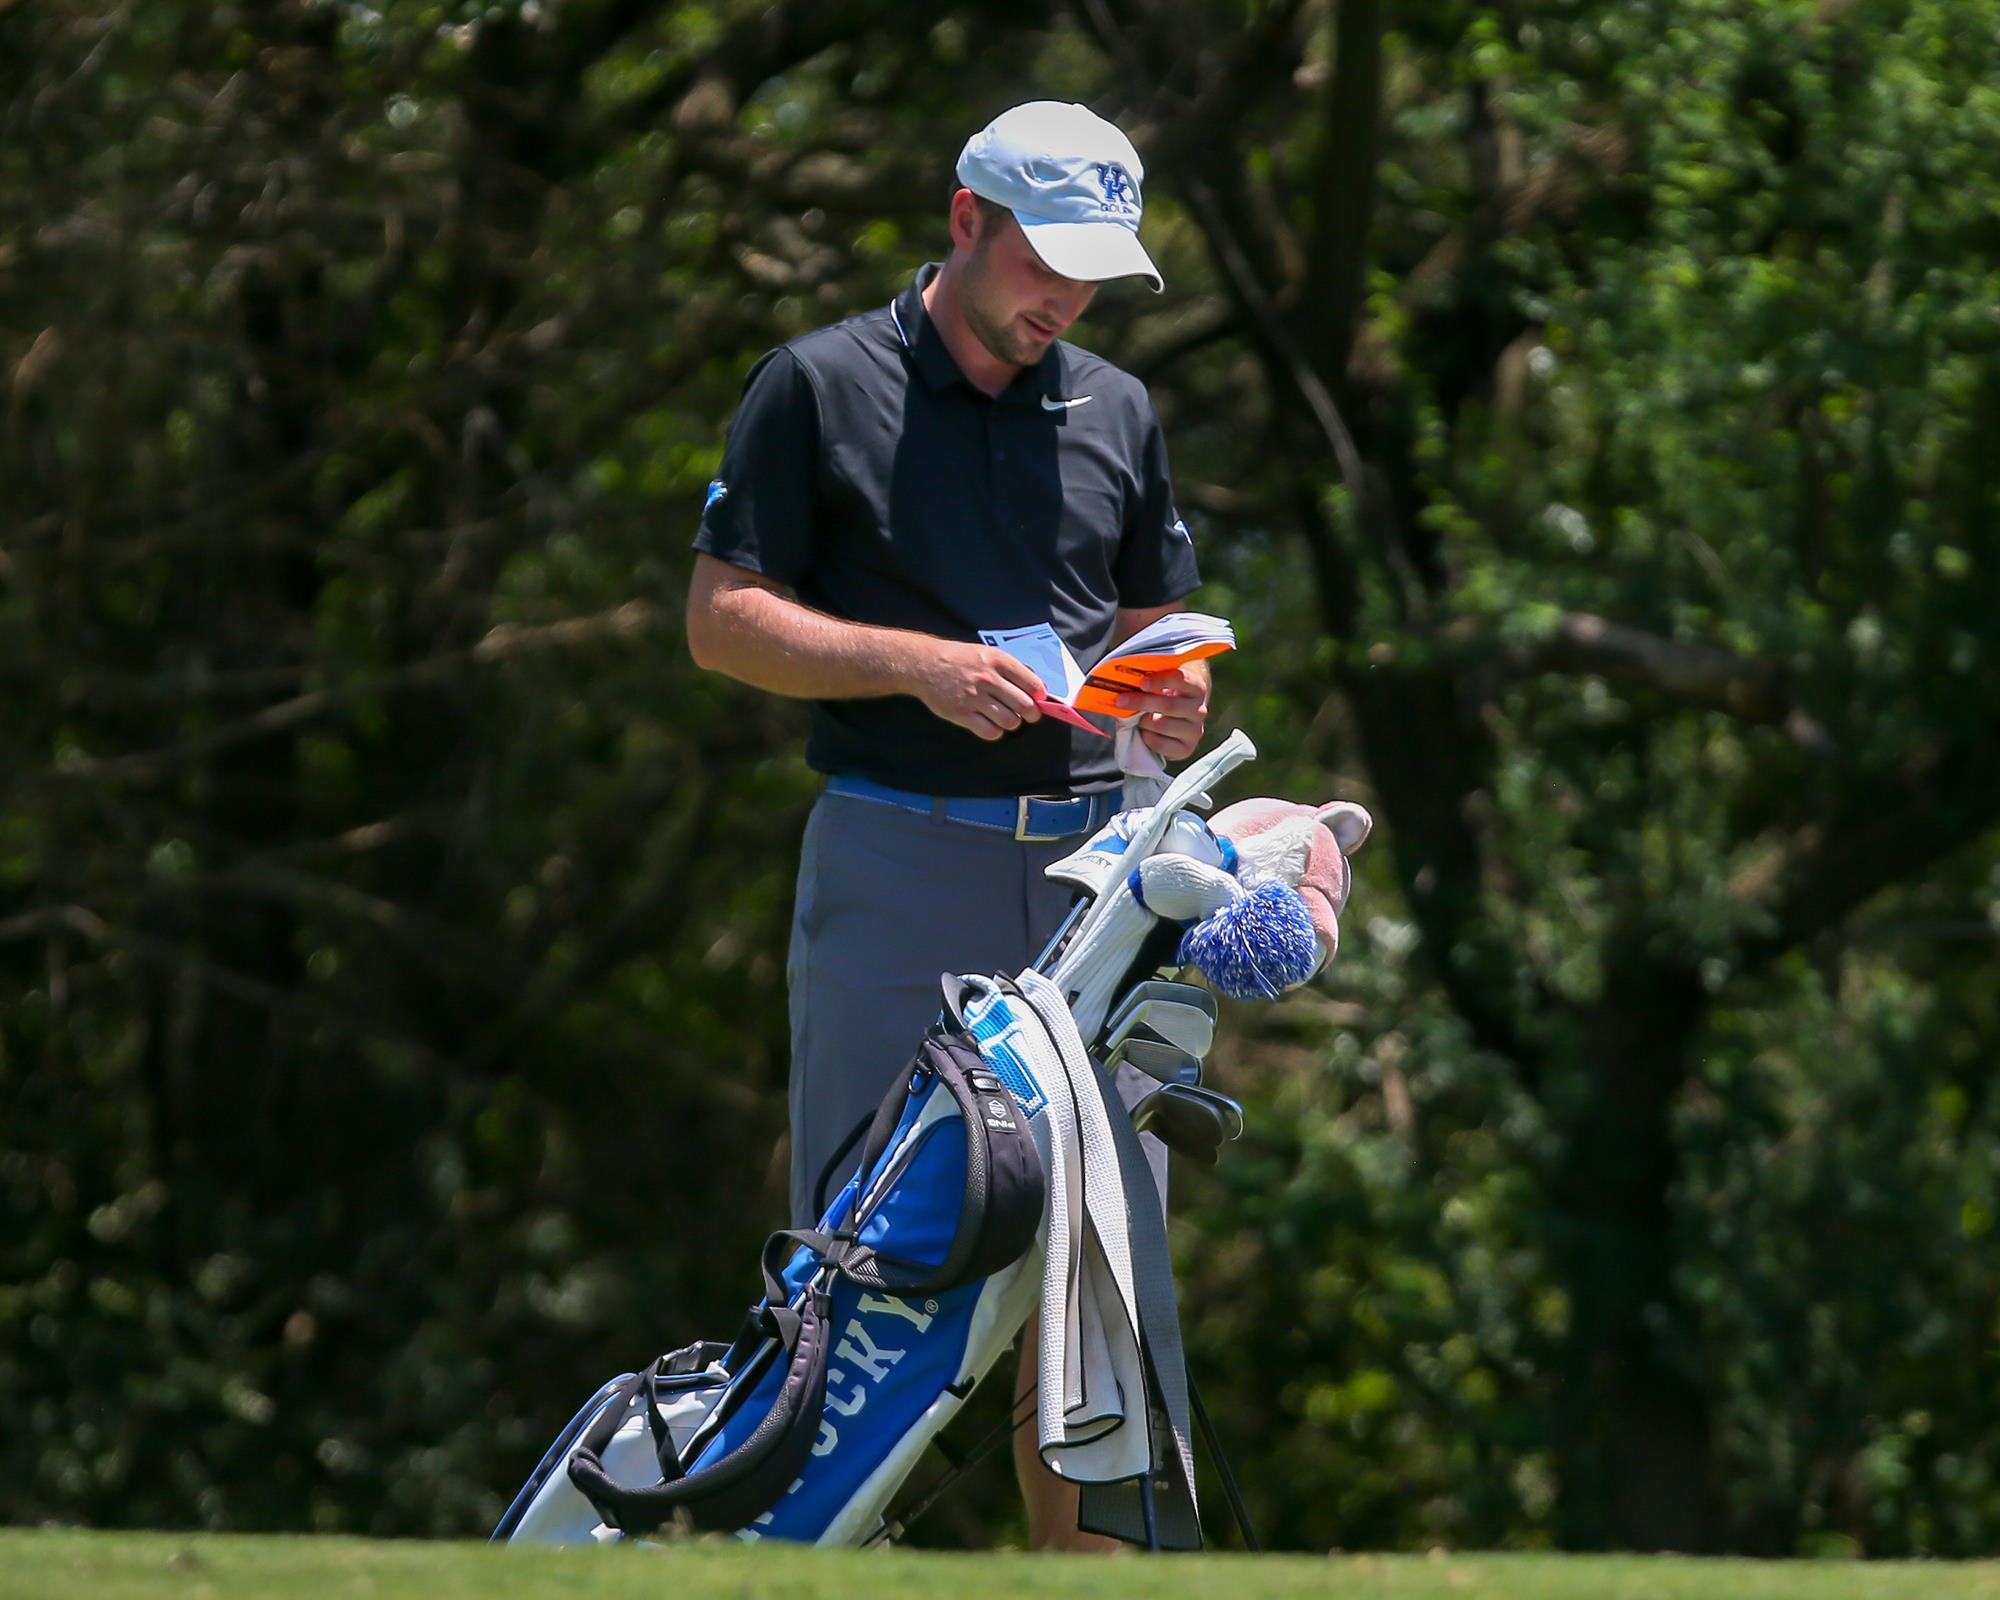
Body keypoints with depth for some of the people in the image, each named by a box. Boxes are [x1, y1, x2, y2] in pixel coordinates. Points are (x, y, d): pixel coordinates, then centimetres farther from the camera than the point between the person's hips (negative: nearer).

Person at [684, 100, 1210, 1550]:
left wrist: (1174, 707, -1)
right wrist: (919, 664, -14)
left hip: (1091, 860, 4)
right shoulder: (823, 387, 2)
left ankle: (1085, 1564, 4)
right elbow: (724, 617, -1)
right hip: (896, 867, -4)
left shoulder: (1116, 411, 17)